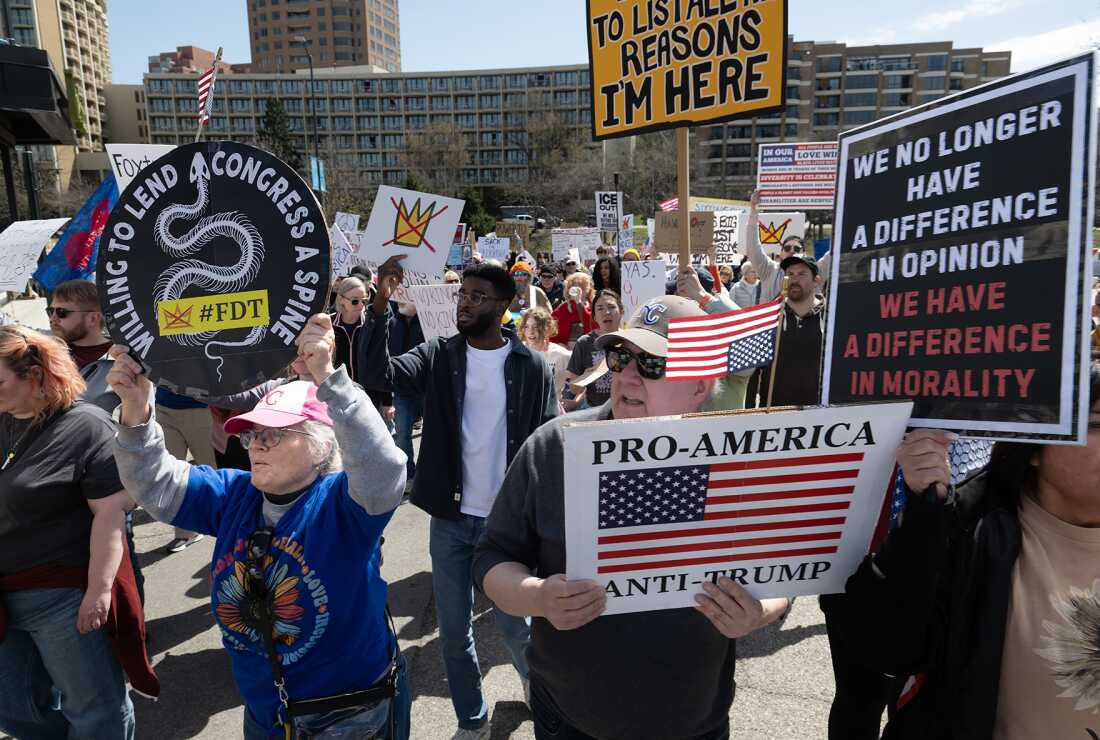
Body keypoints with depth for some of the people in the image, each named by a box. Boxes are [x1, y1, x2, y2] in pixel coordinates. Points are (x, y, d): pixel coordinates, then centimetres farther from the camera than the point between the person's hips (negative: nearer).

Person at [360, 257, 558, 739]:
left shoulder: (531, 367, -6)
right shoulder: (438, 356, -1)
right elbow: (379, 375, -18)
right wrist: (381, 306, -29)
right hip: (449, 519, 2)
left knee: (512, 624, 10)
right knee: (454, 631, 13)